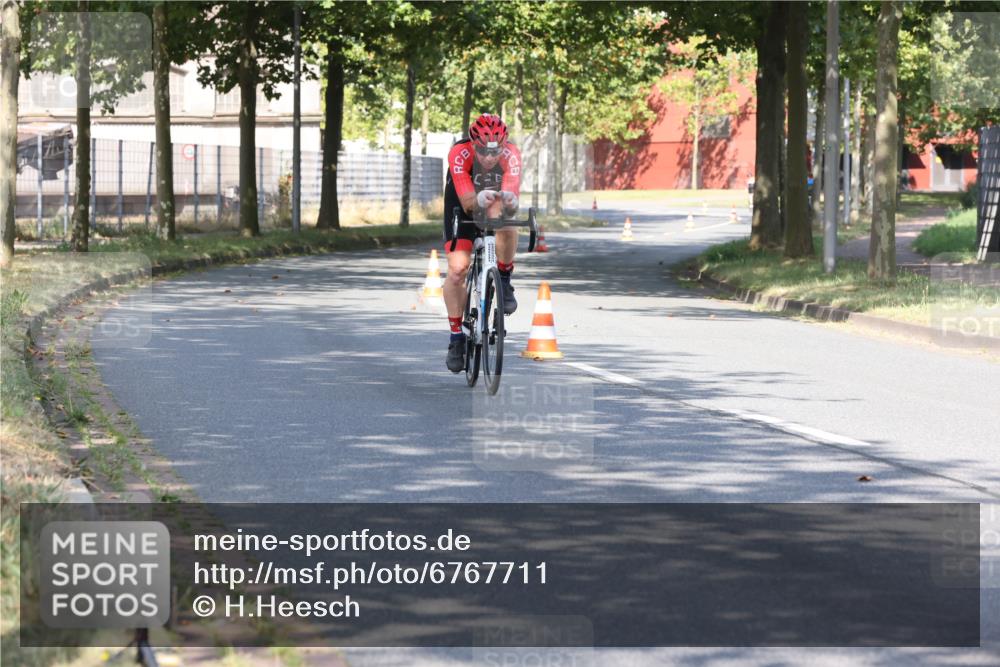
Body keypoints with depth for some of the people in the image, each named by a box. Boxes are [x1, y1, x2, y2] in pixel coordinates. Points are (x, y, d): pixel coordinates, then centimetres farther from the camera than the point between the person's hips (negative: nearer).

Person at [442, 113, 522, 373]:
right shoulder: (459, 154, -33)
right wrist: (480, 200, -61)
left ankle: (504, 280, -11)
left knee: (505, 224, -36)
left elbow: (512, 196, -40)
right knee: (457, 269, -13)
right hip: (464, 200, 0)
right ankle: (456, 336, 2)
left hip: (497, 199, 0)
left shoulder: (511, 155, -30)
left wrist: (510, 200, -64)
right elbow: (467, 202, -39)